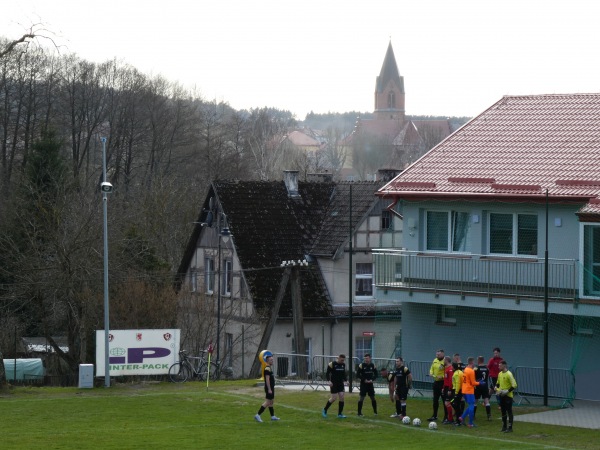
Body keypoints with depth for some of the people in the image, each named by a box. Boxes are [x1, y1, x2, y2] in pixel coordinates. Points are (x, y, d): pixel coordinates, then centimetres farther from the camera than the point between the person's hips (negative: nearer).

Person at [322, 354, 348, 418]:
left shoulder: (343, 365, 8)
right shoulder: (332, 364, -11)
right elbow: (327, 373, -8)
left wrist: (345, 380, 3)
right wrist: (329, 381, -22)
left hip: (340, 383, 6)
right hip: (334, 384, -6)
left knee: (342, 397, -3)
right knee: (334, 398, -9)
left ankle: (340, 414, 4)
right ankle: (325, 410, 13)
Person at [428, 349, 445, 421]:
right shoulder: (435, 361, 8)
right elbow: (432, 368, 20)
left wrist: (442, 376, -29)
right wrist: (431, 373, 0)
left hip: (443, 382, -8)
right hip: (436, 382, 8)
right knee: (435, 400, 14)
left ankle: (446, 417, 7)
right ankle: (434, 416, 24)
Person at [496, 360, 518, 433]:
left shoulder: (509, 374, -16)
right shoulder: (500, 374, 8)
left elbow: (514, 385, -17)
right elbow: (498, 382, 24)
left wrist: (507, 391, -20)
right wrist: (497, 388, 5)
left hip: (508, 396, -8)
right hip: (501, 396, 8)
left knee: (509, 412, -4)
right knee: (503, 411, 13)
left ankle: (510, 427, -2)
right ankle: (504, 426, 21)